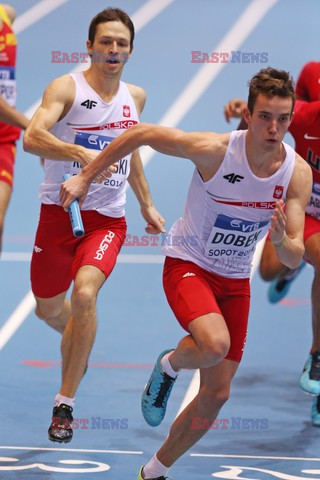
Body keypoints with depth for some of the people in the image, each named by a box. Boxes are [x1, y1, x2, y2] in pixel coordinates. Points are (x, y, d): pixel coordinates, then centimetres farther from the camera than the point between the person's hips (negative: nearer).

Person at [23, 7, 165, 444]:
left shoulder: (135, 97, 8)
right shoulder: (66, 88, -10)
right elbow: (33, 137, -27)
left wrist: (146, 204, 31)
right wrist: (81, 153, -42)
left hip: (107, 219, 1)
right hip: (59, 212, -1)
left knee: (84, 293, -24)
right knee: (47, 308, 13)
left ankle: (65, 403, -14)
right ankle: (78, 342, 52)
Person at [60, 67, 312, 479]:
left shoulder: (298, 173, -14)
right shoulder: (214, 150, -24)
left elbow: (295, 260, -12)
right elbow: (140, 134, -11)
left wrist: (281, 242, -36)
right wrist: (85, 177, -9)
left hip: (235, 281, 5)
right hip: (188, 265, -4)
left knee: (216, 395, 6)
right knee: (215, 344, -35)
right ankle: (169, 366, 1)